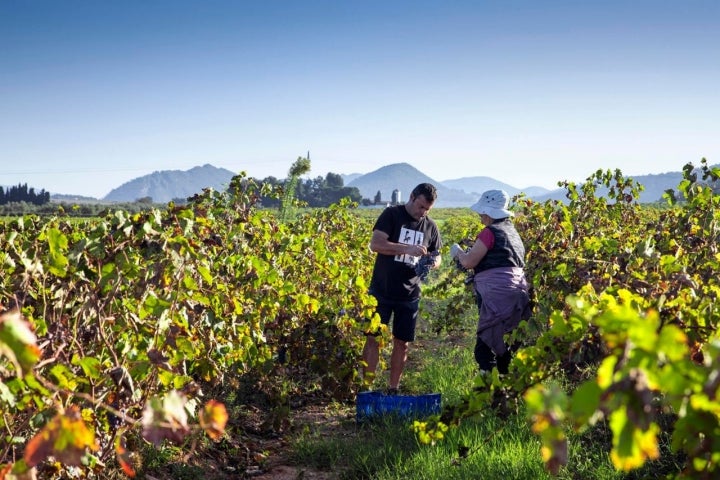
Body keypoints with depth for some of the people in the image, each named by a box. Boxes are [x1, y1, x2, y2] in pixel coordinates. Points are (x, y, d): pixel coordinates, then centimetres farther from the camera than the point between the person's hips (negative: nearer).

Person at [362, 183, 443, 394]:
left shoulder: (430, 226, 7)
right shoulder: (391, 215, -6)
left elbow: (437, 256, 18)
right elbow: (375, 244, -16)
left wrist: (433, 262, -7)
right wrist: (408, 249, -24)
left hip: (409, 295, 4)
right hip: (382, 292, -4)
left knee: (402, 343, 8)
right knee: (373, 339, -3)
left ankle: (393, 389, 18)